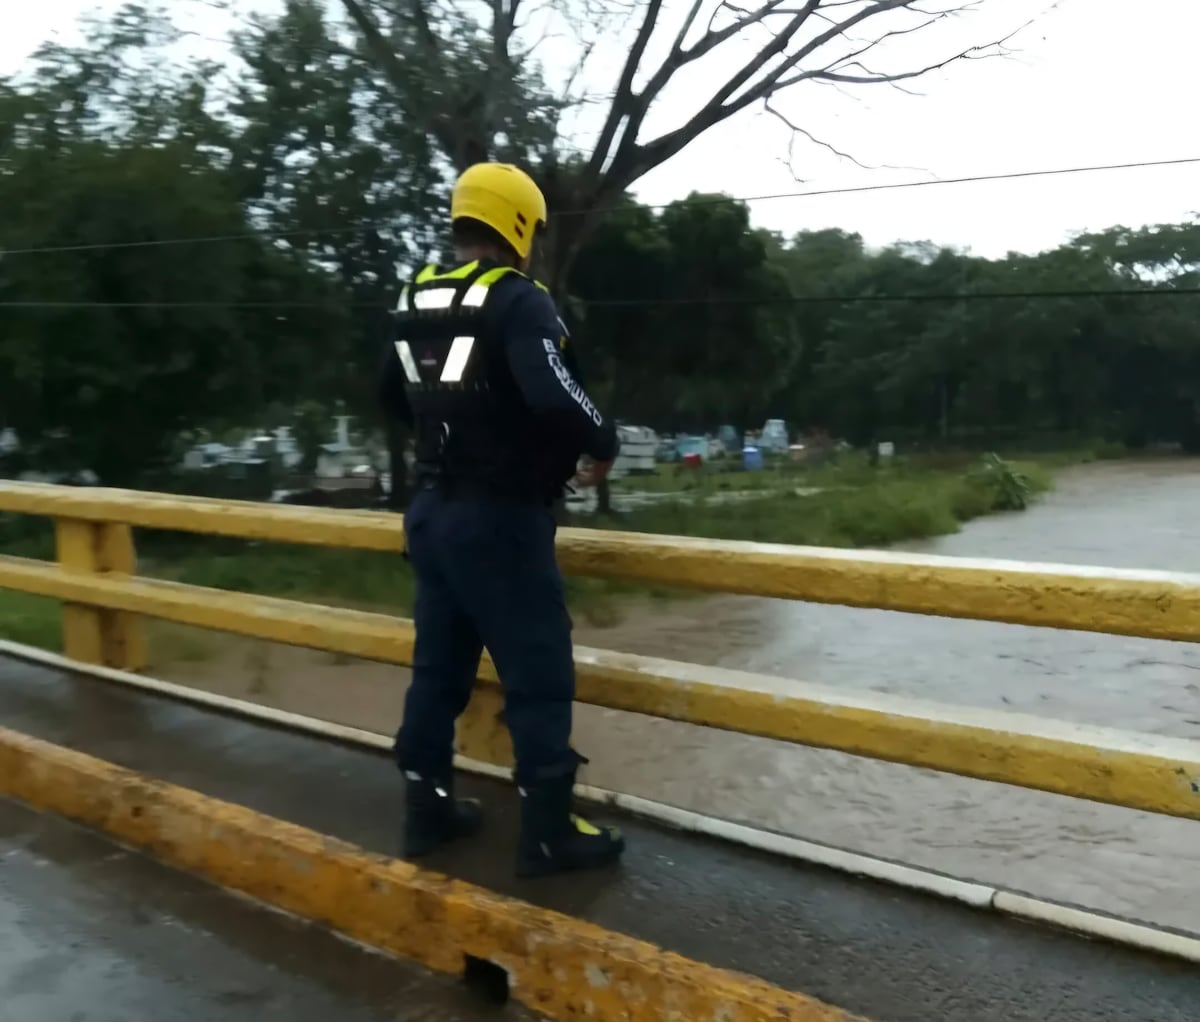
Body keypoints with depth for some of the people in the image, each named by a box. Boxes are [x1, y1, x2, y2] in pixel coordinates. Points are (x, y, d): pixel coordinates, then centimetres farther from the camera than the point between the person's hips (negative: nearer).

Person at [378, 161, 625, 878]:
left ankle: (428, 809, 27)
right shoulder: (517, 300, -15)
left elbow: (393, 396, 23)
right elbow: (554, 396, -29)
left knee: (440, 666, 16)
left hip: (432, 511, 8)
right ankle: (550, 832, 11)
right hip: (500, 519, -8)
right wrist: (604, 444, -11)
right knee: (539, 676, 2)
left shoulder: (418, 300, 10)